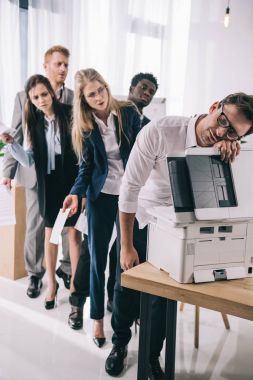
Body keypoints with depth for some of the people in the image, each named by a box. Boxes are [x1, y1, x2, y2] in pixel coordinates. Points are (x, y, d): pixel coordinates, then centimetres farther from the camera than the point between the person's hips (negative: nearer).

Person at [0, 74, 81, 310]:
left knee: (74, 232, 5)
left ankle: (75, 283, 20)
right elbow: (29, 160, 2)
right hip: (48, 183, 4)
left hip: (72, 180, -3)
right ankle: (52, 283, 28)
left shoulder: (70, 114, -9)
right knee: (50, 233, 12)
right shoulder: (33, 122, 4)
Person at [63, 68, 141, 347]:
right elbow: (86, 166, 2)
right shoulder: (85, 126, -2)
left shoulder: (128, 112, -5)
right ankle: (97, 317, 22)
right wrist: (76, 193, -14)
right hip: (101, 195, 1)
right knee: (98, 258, 6)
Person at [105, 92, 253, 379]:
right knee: (126, 287, 10)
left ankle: (152, 356, 31)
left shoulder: (223, 150, -17)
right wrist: (127, 247, -17)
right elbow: (130, 188, -24)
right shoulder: (159, 132, -30)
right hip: (137, 219, -2)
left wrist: (226, 158, -34)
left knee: (165, 294, 5)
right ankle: (120, 343, 38)